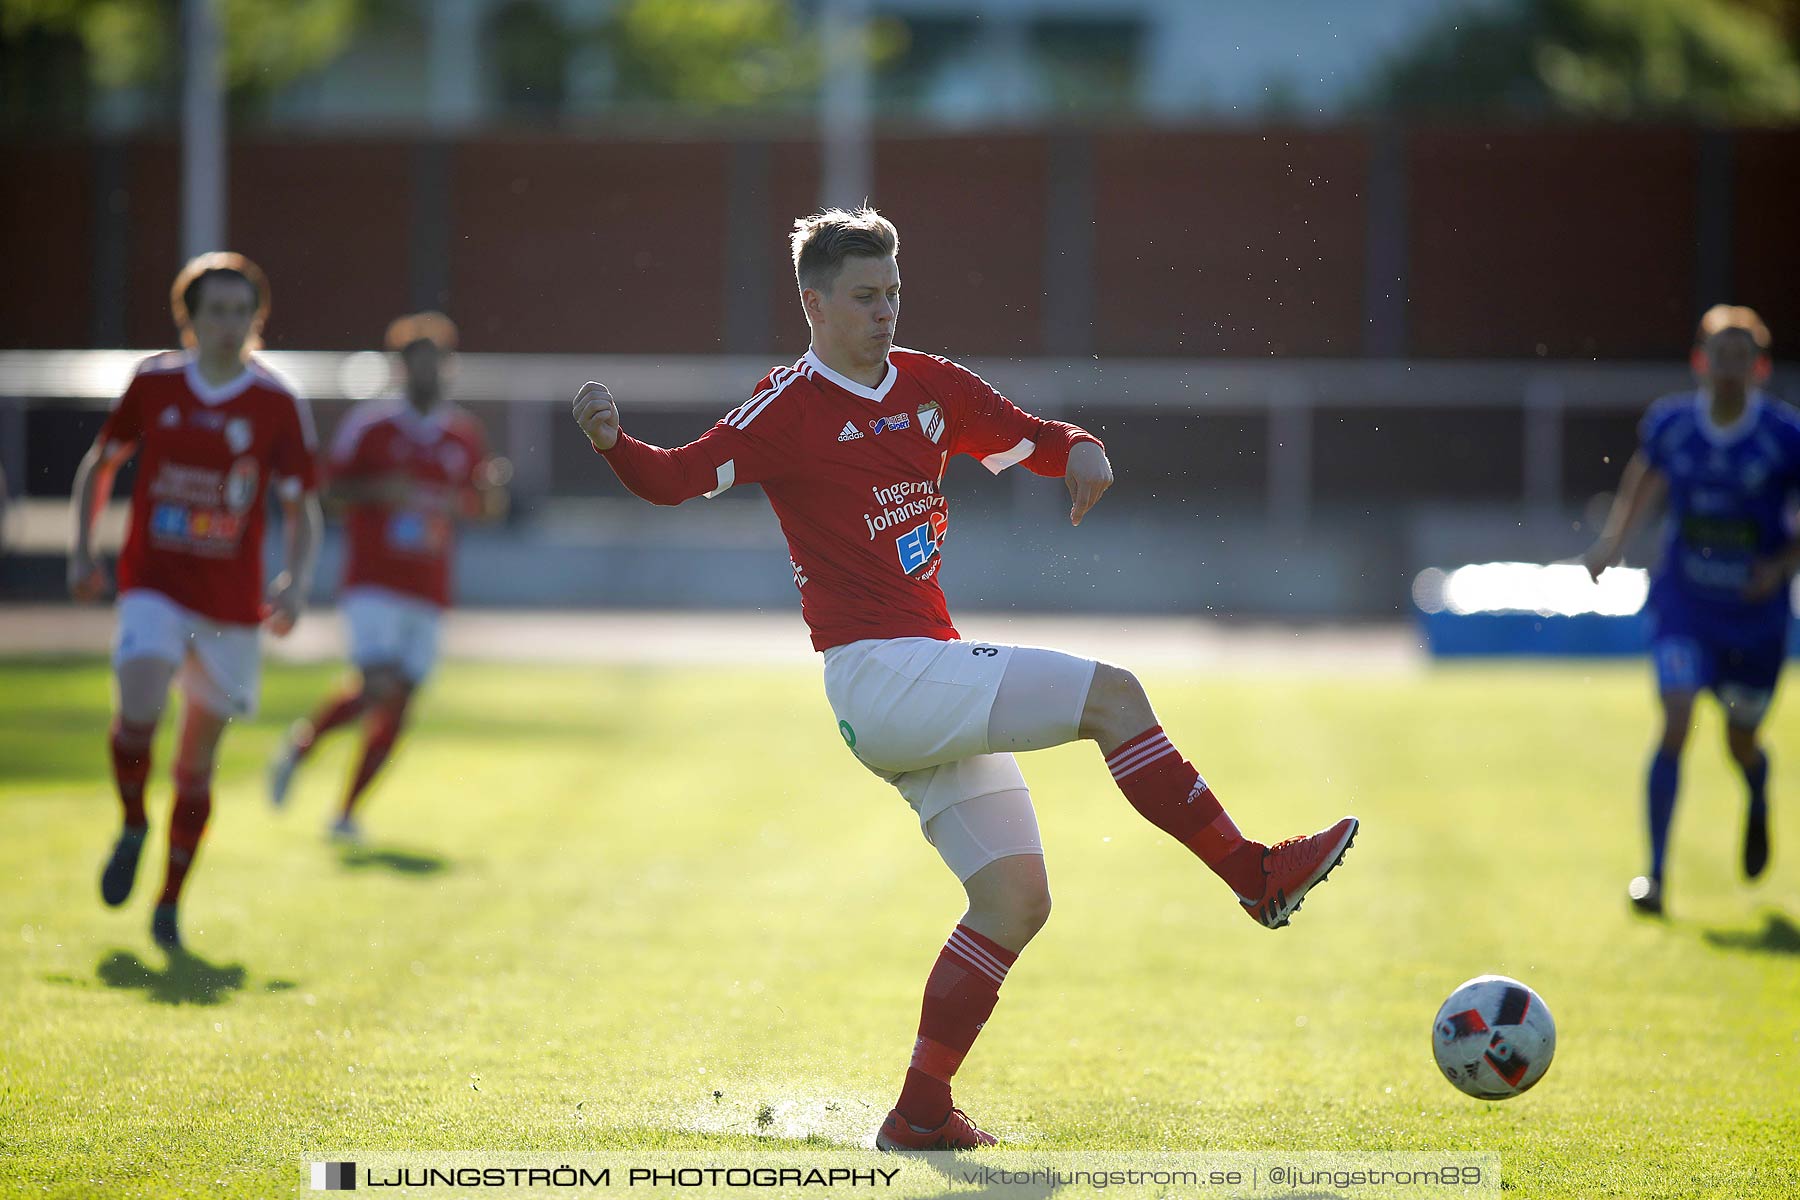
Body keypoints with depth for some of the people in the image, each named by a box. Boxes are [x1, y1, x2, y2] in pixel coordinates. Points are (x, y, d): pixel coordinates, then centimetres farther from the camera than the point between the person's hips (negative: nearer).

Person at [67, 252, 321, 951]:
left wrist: (296, 581, -17)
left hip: (232, 603, 0)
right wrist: (81, 551, 6)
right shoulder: (154, 383, 2)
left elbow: (300, 508, 0)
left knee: (198, 760, 6)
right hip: (153, 585, 0)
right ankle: (132, 827, 4)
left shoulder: (277, 407, -2)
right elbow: (99, 464, 15)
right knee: (139, 707, -25)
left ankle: (170, 905, 20)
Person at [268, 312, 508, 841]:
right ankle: (303, 740, 8)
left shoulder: (465, 434, 10)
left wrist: (492, 487, -6)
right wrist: (380, 491, -17)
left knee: (399, 705, 0)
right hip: (374, 582, -4)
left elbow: (487, 510, 17)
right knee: (377, 688, -19)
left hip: (429, 593, 4)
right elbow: (330, 485, 0)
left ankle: (347, 812, 9)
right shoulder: (368, 423, -1)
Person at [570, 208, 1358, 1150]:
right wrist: (613, 443, -34)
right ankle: (1255, 875, -8)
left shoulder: (930, 386, 14)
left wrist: (1079, 449, -1)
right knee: (1111, 695, -17)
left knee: (1015, 901, 4)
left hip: (933, 683, 8)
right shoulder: (790, 408, -7)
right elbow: (678, 478, -14)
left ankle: (921, 1112, 5)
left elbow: (1028, 438, 22)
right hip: (877, 673, -8)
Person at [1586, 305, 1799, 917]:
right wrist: (1614, 537, 2)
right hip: (1683, 603, 0)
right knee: (1676, 722, -17)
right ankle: (1655, 873, -11)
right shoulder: (1668, 422, -6)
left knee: (1741, 741, 13)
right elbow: (1644, 474, 15)